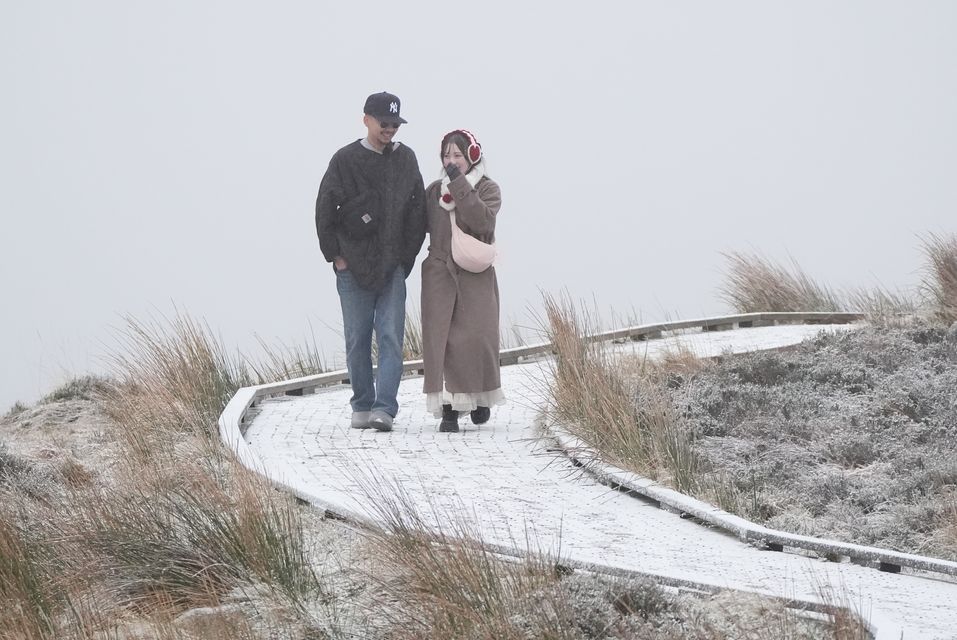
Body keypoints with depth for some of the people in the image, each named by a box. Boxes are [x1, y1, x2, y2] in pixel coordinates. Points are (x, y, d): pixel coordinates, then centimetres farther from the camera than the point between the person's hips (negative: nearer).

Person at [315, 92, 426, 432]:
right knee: (357, 340, 5)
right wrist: (335, 255, -3)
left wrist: (407, 255, 5)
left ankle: (384, 408, -13)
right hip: (353, 267, -2)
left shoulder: (406, 159, 7)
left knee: (391, 338, -8)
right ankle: (362, 407, 16)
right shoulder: (346, 160, -3)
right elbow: (325, 210, 0)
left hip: (392, 267, 2)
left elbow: (418, 209, 12)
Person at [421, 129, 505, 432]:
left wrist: (460, 185, -21)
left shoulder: (487, 189, 1)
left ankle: (481, 397, 20)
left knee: (476, 337, -5)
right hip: (440, 273, 3)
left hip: (475, 276, -3)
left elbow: (482, 220, -18)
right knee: (442, 339, -7)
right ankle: (449, 409, -7)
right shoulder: (434, 191, 13)